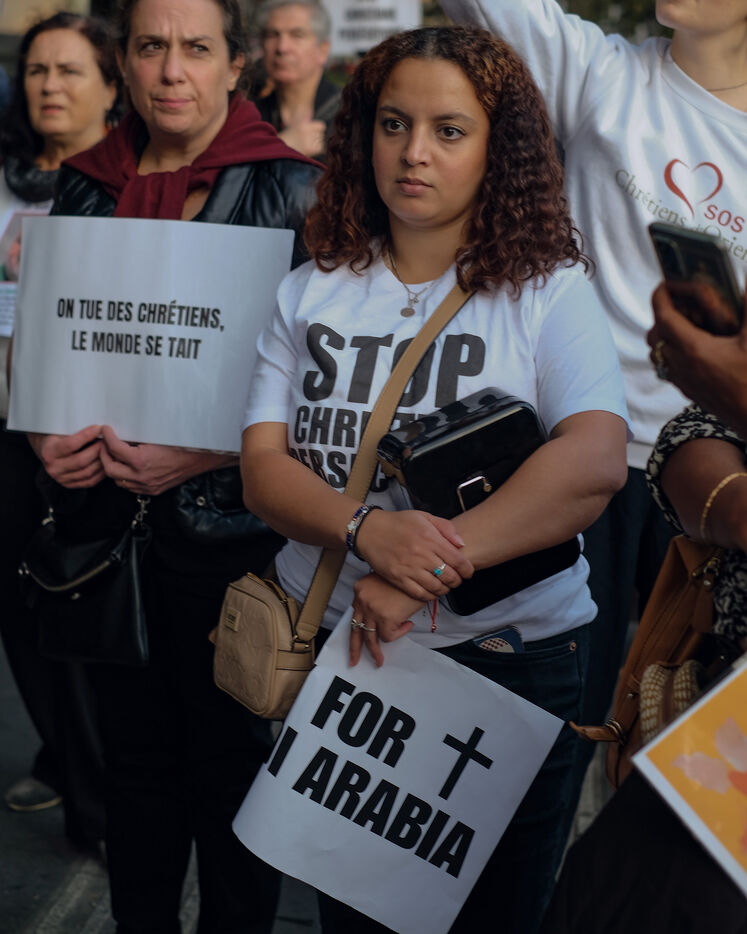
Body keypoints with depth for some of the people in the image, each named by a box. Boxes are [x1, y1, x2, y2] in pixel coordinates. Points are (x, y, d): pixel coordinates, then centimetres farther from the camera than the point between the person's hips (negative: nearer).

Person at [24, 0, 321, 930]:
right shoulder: (85, 186, 8)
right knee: (135, 759, 16)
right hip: (106, 516, 4)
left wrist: (200, 453, -20)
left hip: (230, 529, -4)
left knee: (232, 765, 8)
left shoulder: (290, 189, -6)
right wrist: (43, 437, -6)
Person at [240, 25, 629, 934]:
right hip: (331, 649, 3)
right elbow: (262, 467, -4)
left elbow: (596, 460, -21)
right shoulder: (311, 293, 4)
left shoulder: (547, 289, -5)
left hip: (507, 660, -2)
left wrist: (429, 569, -30)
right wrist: (370, 530, -25)